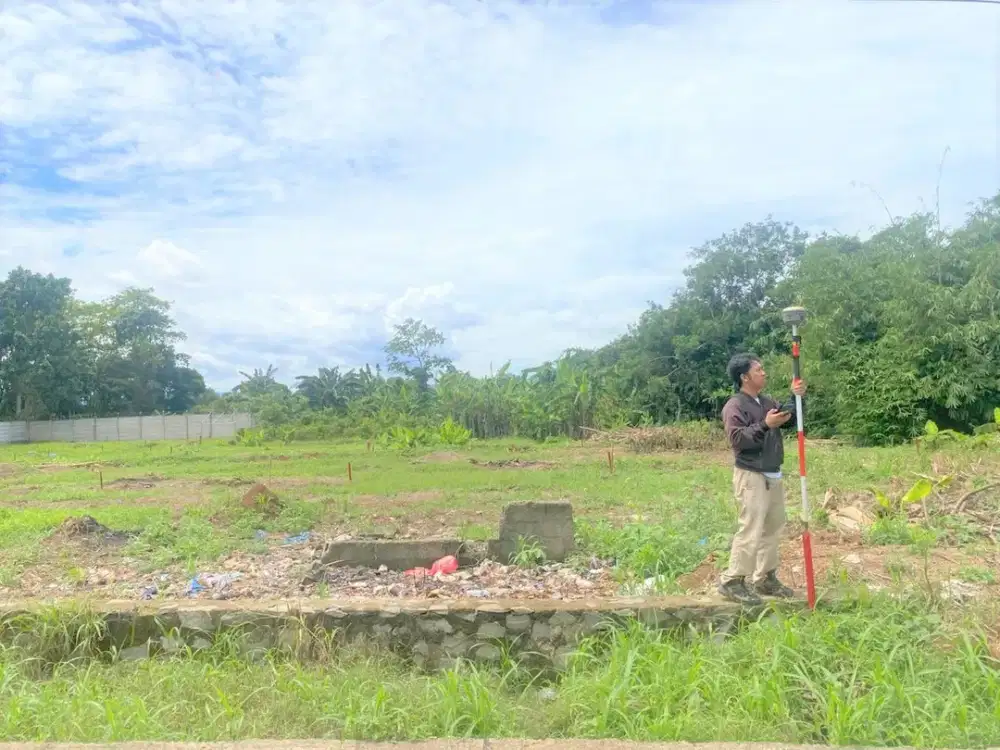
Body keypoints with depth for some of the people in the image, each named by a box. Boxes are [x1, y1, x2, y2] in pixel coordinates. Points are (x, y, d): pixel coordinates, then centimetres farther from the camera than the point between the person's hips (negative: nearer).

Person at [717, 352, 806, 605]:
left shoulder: (767, 401, 13)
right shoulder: (734, 406, -12)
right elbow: (737, 439, -22)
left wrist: (796, 398, -5)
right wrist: (765, 425, -26)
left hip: (772, 476, 9)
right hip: (751, 477, -9)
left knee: (773, 528, 15)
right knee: (750, 531, -11)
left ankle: (765, 579, 27)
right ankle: (731, 582, -3)